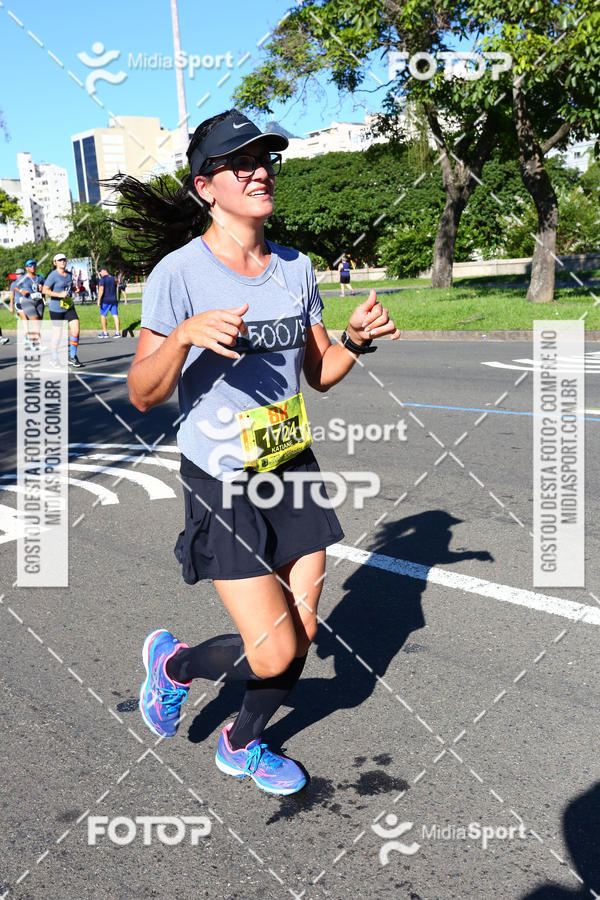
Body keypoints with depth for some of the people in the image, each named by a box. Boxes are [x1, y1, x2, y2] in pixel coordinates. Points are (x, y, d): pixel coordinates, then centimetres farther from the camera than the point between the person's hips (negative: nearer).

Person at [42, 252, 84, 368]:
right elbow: (45, 290, -16)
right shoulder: (53, 275, -10)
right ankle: (54, 358, 21)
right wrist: (60, 295, -24)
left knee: (76, 330, -9)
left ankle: (72, 358, 3)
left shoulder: (69, 274, 11)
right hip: (56, 309, -5)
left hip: (69, 307, 5)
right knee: (58, 334, 2)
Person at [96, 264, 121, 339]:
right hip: (113, 299, 6)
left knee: (103, 315, 7)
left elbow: (101, 290, -17)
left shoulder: (103, 279, -9)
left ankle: (105, 332, 8)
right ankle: (117, 332, -2)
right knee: (115, 315, 2)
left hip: (105, 300, -6)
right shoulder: (113, 278, 12)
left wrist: (99, 300, -15)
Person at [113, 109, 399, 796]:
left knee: (300, 637, 12)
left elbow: (319, 373, 11)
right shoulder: (180, 272, -14)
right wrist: (185, 335, -31)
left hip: (293, 471, 6)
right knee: (273, 654, -8)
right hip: (221, 483, -6)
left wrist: (356, 339, -9)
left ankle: (240, 747, 39)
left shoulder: (295, 268, 3)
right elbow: (143, 395, -14)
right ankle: (173, 662, 26)